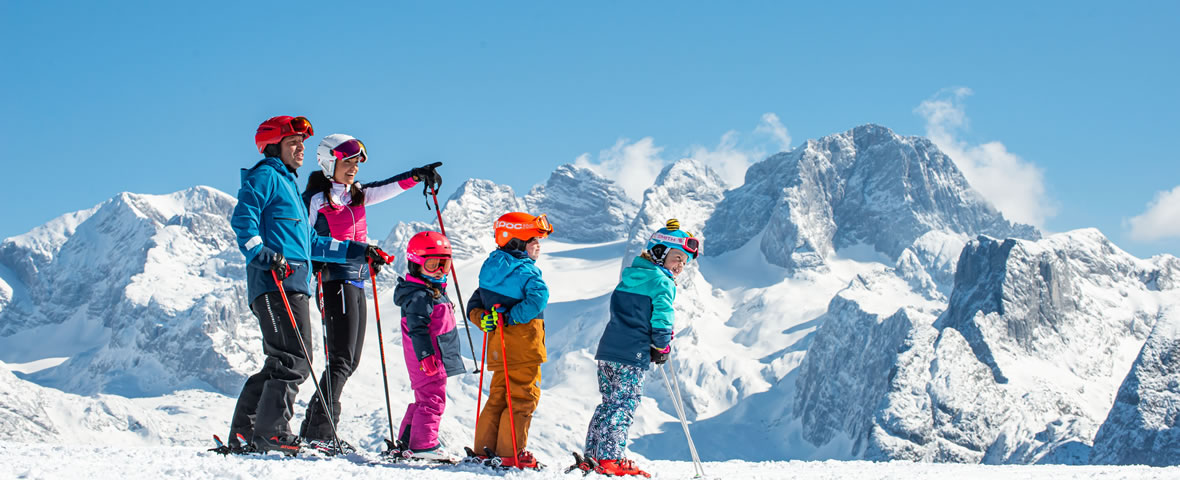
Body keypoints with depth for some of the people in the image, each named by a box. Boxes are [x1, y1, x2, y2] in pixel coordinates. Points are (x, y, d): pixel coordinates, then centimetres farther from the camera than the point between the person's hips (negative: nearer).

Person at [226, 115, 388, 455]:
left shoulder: (287, 185, 31)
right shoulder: (265, 177, 2)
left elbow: (311, 244, 34)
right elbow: (243, 218, -14)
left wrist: (358, 250, 30)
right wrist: (261, 254, -29)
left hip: (293, 285, 10)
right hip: (275, 285, -10)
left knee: (282, 363, 8)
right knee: (294, 360, -18)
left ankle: (244, 434, 9)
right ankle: (272, 430, -21)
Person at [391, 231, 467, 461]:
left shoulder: (435, 291, 18)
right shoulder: (419, 296, -16)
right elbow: (417, 328, -23)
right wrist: (425, 355, -28)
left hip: (437, 358, 11)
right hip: (429, 358, -11)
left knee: (425, 398, 16)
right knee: (432, 398, -10)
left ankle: (408, 439, 23)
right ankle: (424, 444, -9)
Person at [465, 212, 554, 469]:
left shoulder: (491, 270, 13)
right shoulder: (525, 271, -13)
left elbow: (475, 304, 15)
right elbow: (537, 298, -30)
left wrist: (483, 319, -2)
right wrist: (510, 318, -23)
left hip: (500, 350, 8)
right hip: (524, 349, -8)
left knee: (498, 396, 15)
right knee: (523, 398, -2)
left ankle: (484, 448, 15)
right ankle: (510, 452, -3)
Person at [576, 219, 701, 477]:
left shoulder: (629, 276, 21)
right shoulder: (662, 282, -5)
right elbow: (662, 315, -13)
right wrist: (661, 347, 0)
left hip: (607, 349, 8)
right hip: (632, 354, -8)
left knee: (609, 404, 14)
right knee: (624, 407, -6)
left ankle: (591, 456, 13)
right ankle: (610, 459, -10)